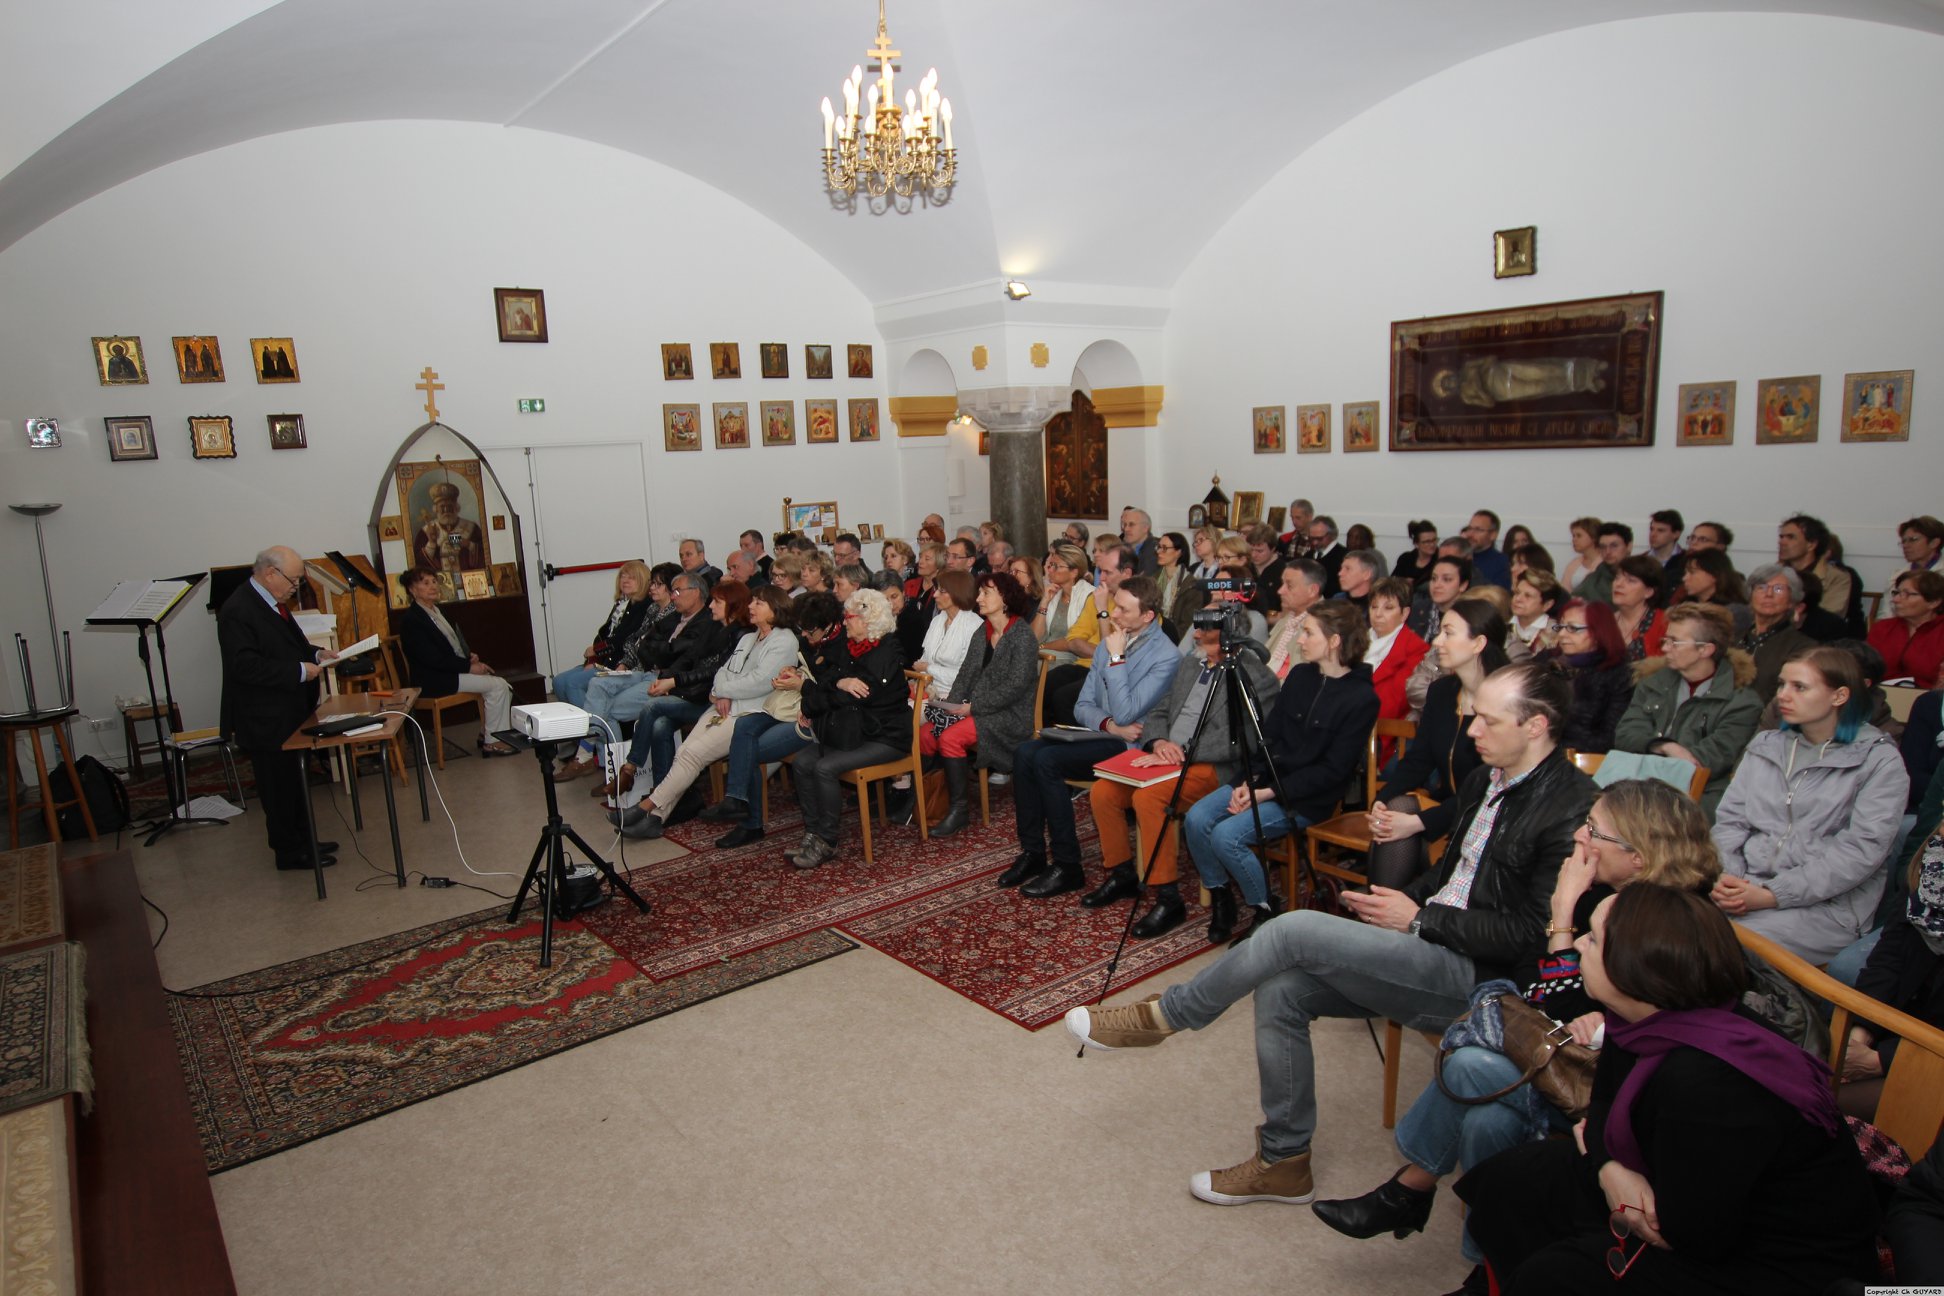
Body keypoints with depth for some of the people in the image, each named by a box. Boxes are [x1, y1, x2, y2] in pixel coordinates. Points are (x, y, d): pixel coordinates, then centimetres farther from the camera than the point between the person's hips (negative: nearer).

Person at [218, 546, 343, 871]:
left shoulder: (272, 602, 9)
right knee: (279, 787, 3)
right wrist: (299, 671, -24)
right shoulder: (237, 610, -21)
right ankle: (289, 851, 16)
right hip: (264, 719, -10)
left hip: (288, 711, 10)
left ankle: (302, 840, 32)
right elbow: (245, 665, -27)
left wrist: (315, 653, 4)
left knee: (296, 781, 19)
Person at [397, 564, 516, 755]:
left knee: (502, 687, -5)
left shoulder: (437, 611, 16)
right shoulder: (411, 620, -13)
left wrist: (469, 655, 2)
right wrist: (469, 666, -18)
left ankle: (486, 734, 4)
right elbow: (432, 659, -19)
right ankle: (492, 742, -9)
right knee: (497, 686, -18)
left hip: (455, 670, 9)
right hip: (434, 680, -9)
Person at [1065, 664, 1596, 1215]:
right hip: (1428, 947, 9)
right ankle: (1283, 1163, 9)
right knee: (1280, 990, -9)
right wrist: (1406, 899, 4)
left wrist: (1419, 919, -14)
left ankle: (1162, 1015, -3)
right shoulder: (1484, 780, 13)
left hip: (1470, 973, -8)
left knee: (1296, 928, -23)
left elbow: (1530, 933, -18)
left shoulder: (1570, 807, -15)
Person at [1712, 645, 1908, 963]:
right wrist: (1725, 875, -8)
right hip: (1746, 887, 4)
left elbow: (1860, 850, -10)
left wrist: (1773, 895, -17)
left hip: (1826, 905, -4)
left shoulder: (1879, 761, 1)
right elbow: (1730, 819, 13)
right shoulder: (1766, 745, 17)